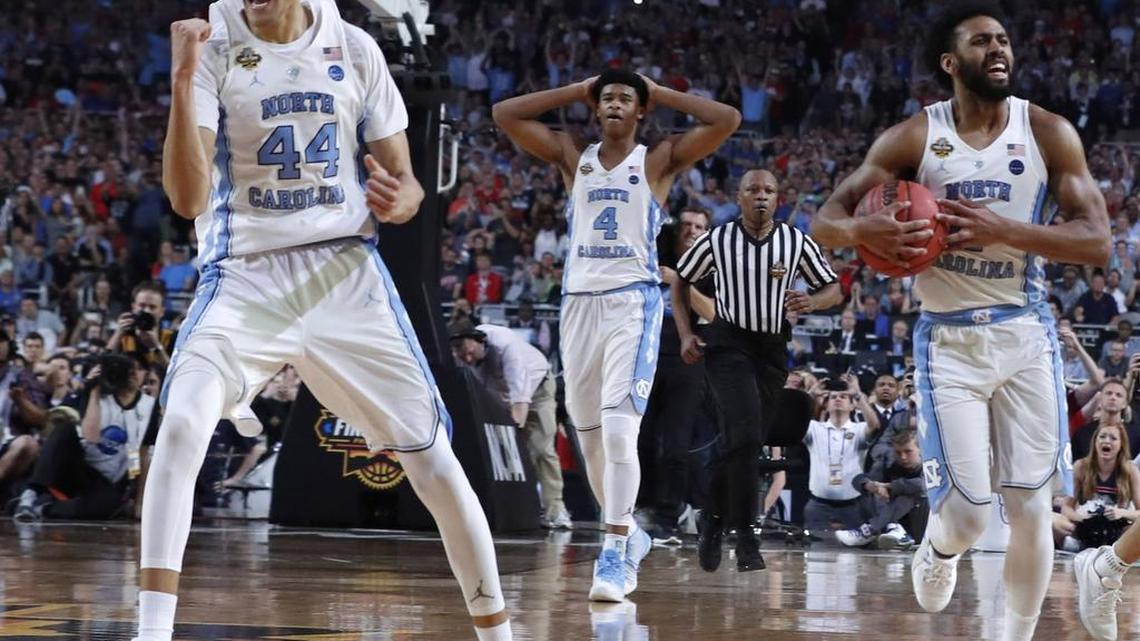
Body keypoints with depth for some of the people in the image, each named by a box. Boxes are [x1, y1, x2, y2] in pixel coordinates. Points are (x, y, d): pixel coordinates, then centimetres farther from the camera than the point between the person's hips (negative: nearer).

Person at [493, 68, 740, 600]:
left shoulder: (660, 160, 4)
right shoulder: (572, 157, 12)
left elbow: (727, 120, -7)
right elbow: (504, 114, 6)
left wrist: (659, 92, 1)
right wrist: (577, 91, 9)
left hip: (634, 302, -4)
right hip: (580, 300, 4)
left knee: (619, 426, -19)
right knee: (588, 432, 9)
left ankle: (615, 552, -19)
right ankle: (627, 534, 27)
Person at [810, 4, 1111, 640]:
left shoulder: (1049, 133, -3)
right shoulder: (915, 138, -5)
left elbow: (1098, 241, -9)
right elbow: (824, 222, -4)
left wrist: (1003, 229, -22)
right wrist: (862, 230, -28)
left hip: (1025, 334, 1)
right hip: (949, 339, -1)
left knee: (1031, 509, -3)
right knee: (968, 514, -8)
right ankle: (939, 551, 28)